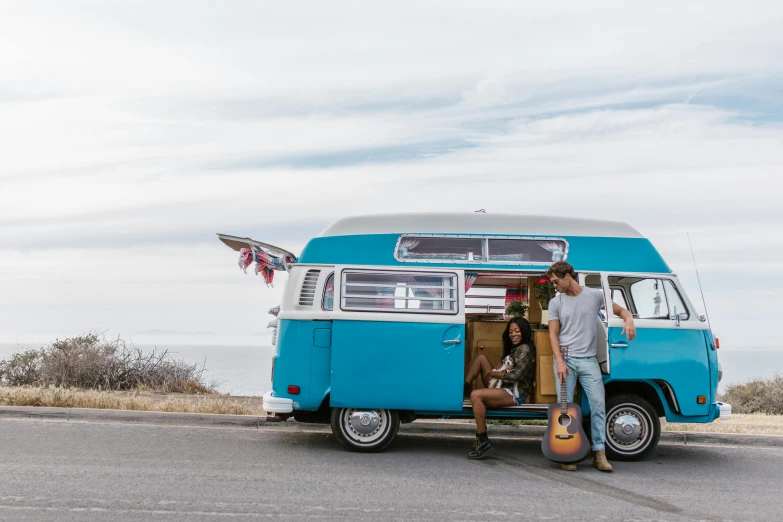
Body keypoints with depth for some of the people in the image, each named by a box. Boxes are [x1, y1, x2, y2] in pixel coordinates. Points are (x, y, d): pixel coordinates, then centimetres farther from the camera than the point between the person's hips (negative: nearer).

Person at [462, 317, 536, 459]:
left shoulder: (525, 349, -9)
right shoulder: (514, 348, 18)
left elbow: (517, 375, -19)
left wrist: (494, 373, -7)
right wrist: (499, 370, 2)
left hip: (515, 394, -10)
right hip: (503, 388, 10)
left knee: (476, 395, -32)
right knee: (481, 358, 9)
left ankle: (482, 441, -29)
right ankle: (463, 387, -2)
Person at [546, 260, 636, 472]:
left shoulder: (595, 295, 4)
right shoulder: (556, 302, 5)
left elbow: (621, 310, 11)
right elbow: (553, 334, 3)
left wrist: (629, 320, -13)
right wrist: (560, 362, -9)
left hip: (588, 360, 0)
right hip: (566, 359, 0)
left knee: (598, 405, -3)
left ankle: (599, 454, 4)